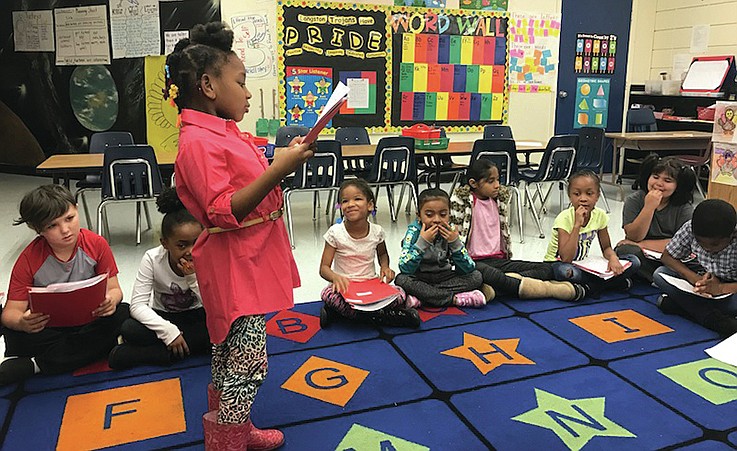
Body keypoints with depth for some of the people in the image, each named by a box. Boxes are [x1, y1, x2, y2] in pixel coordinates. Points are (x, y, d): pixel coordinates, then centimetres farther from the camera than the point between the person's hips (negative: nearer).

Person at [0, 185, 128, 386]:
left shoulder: (96, 244, -12)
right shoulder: (29, 259, -13)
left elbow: (114, 288, -9)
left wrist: (111, 300, -36)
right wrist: (22, 322, -41)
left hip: (89, 322, 2)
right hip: (47, 328, -2)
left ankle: (32, 365, -23)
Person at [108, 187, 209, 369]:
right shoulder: (153, 258, -17)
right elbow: (137, 305, -21)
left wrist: (193, 276, -31)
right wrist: (168, 330, -33)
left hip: (196, 316, 1)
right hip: (164, 317, 0)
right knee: (128, 329, -29)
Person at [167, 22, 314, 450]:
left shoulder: (222, 132, 11)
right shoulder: (198, 142, -19)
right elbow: (224, 213, -25)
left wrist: (284, 160, 10)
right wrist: (279, 169, -29)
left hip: (249, 262, 10)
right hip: (236, 269, -10)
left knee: (230, 355, 21)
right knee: (249, 365, -2)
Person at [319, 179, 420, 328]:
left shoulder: (376, 231, -2)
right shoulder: (335, 233, -10)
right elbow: (324, 268, -9)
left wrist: (385, 267, -2)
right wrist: (336, 277, -32)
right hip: (344, 286, -2)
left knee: (400, 295, -23)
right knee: (328, 294, -35)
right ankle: (380, 315, -26)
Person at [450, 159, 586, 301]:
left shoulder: (499, 198, 14)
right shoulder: (462, 200, -5)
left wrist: (507, 256, 18)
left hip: (498, 260, 7)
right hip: (474, 262, -7)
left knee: (547, 268, -10)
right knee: (489, 274, -42)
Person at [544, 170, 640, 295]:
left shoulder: (600, 215, -6)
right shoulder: (564, 218, -22)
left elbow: (606, 248, 5)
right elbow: (566, 258, -31)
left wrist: (613, 258, -19)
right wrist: (577, 225, -34)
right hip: (558, 264, -5)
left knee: (634, 262, -7)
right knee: (565, 272, -43)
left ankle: (591, 286, -16)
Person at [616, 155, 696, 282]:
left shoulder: (684, 208, -3)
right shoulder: (634, 200, -4)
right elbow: (634, 237, -12)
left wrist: (642, 244, -14)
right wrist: (649, 207, -23)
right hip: (641, 257, 0)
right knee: (626, 250, -33)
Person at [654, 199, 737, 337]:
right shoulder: (690, 229, -17)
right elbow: (667, 256, -7)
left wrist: (722, 288, -41)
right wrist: (695, 279, -21)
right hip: (708, 283, 5)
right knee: (660, 274, -19)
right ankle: (716, 320, -27)